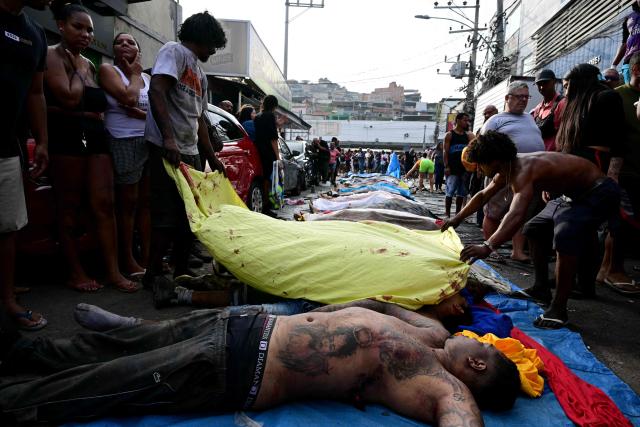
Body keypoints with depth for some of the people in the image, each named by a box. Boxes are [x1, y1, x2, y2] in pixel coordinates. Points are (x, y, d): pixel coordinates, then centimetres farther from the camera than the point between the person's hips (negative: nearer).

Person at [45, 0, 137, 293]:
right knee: (69, 208, -1)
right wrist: (76, 67, -3)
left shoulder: (89, 65, 21)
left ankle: (113, 271, -1)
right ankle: (76, 273, 7)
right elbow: (69, 99, -15)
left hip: (95, 137, 7)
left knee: (104, 204, -1)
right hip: (67, 139, -7)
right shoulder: (52, 55, -2)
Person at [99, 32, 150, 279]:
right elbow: (128, 97, -15)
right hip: (125, 143, -5)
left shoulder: (148, 78, 18)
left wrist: (142, 114, -9)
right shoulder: (107, 70, 2)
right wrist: (134, 74, 1)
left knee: (146, 201, 4)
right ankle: (129, 261, 2)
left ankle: (146, 255, 10)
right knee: (128, 202, -4)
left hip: (151, 142, 5)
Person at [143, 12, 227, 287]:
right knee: (168, 215, -8)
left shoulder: (200, 75, 23)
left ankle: (181, 271, 21)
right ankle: (152, 274, 4)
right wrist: (168, 138, -27)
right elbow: (156, 92, -17)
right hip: (167, 150, -9)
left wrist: (213, 159, 22)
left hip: (190, 153, 9)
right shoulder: (174, 51, -2)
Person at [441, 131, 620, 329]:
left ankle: (559, 309, -19)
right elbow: (483, 195, 12)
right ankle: (541, 289, 26)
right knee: (535, 229, 15)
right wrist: (457, 219, 14)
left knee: (565, 237, -30)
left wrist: (488, 246, -58)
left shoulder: (523, 171, -33)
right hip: (572, 194, 11)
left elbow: (516, 215, -49)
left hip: (598, 192, -11)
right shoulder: (507, 169, -3)